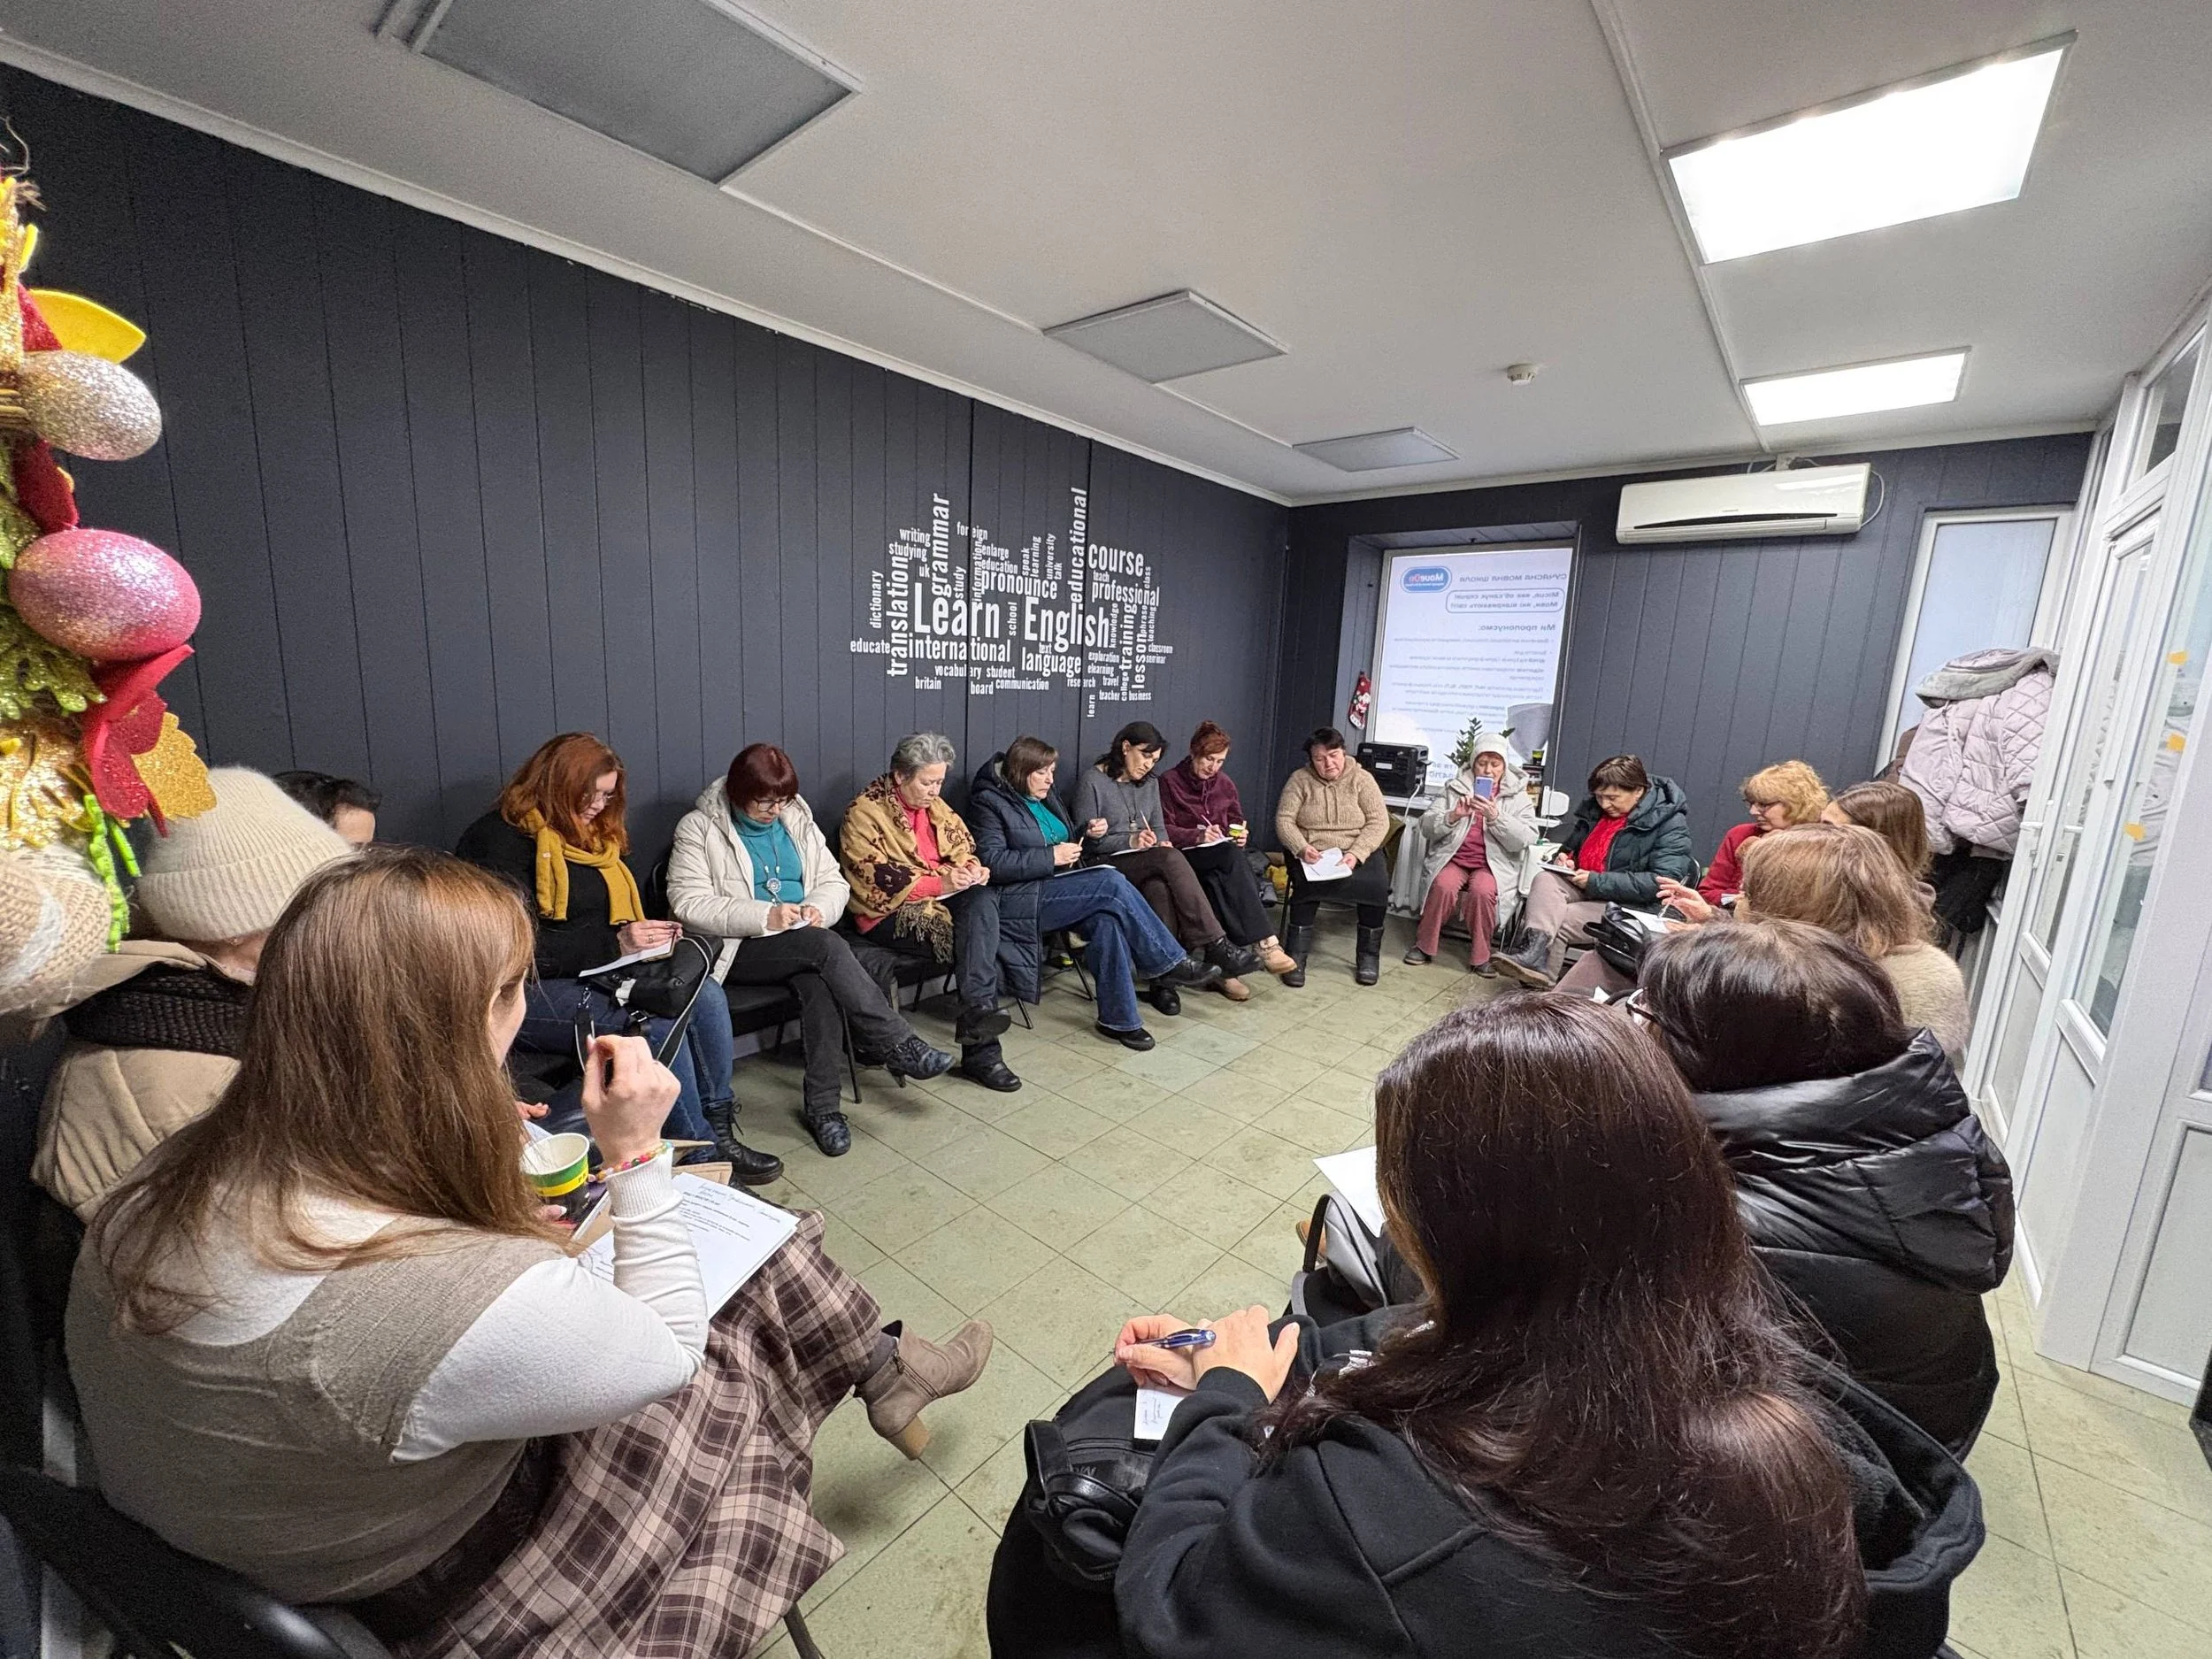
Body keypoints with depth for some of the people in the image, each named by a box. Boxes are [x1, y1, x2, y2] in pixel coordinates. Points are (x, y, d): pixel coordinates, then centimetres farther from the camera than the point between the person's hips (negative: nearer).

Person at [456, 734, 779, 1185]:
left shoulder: (593, 833, 15)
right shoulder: (502, 839, -11)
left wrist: (648, 935, 1)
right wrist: (613, 944, -24)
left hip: (602, 970, 8)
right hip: (529, 991, -8)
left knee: (706, 995, -18)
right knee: (658, 1023, -29)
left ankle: (718, 1127, -8)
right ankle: (702, 1152, -11)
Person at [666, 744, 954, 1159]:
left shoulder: (796, 820, 12)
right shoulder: (699, 828, -3)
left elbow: (834, 882, 14)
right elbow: (689, 903, -14)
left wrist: (818, 908, -11)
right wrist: (765, 916, -25)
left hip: (803, 944, 4)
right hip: (733, 948, -4)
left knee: (820, 982, -31)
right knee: (827, 945, -32)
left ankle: (823, 1104, -25)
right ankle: (897, 1044, -26)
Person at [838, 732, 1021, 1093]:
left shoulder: (934, 805, 13)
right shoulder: (864, 813, -9)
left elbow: (961, 846, 20)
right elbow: (877, 880, -17)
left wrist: (971, 866, -4)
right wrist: (939, 883, -24)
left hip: (942, 898, 6)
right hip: (889, 914, -6)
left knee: (983, 901, -30)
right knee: (983, 944, -26)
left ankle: (978, 1013, -36)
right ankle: (981, 1051, -21)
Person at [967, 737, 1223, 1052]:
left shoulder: (1043, 798, 18)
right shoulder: (989, 802, -5)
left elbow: (1063, 842, 31)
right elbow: (994, 862, -16)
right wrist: (1052, 856, -18)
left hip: (1054, 888, 8)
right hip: (1017, 899, -8)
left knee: (1107, 920, -26)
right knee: (1113, 883, -24)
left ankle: (1117, 1018, -20)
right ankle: (1171, 963, -15)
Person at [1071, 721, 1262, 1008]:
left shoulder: (1149, 782, 18)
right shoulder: (1092, 780, -2)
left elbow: (1159, 827, 20)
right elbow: (1087, 838, -7)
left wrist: (1162, 842, -4)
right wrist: (1130, 841, -18)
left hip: (1148, 864, 6)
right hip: (1108, 865, -6)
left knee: (1160, 887, -34)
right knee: (1171, 858, -34)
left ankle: (1163, 977, -34)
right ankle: (1216, 945, -36)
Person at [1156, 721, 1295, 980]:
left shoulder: (1225, 784, 20)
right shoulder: (1169, 781, 4)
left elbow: (1237, 822, 26)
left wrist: (1241, 835, 1)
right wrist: (1198, 836, -18)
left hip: (1222, 857, 5)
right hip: (1186, 857, -5)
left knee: (1217, 882, -35)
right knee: (1231, 855, -36)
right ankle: (1264, 943, -44)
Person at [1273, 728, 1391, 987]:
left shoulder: (1362, 778, 3)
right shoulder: (1300, 779, 3)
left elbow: (1379, 821, -4)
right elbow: (1284, 820, -2)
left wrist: (1355, 854, -20)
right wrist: (1301, 848, -22)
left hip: (1357, 852, 1)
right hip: (1312, 855, -1)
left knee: (1377, 885, -28)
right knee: (1307, 884, -33)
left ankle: (1369, 954, -9)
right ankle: (1296, 955, -23)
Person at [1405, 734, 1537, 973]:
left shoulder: (1518, 797, 9)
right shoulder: (1454, 788, 11)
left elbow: (1526, 839, -6)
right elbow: (1427, 826, 2)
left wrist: (1495, 816, -19)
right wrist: (1453, 816, -16)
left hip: (1492, 864, 0)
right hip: (1452, 858, 1)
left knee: (1482, 891, -32)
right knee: (1443, 886, -30)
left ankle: (1480, 956, -12)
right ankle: (1424, 944, -9)